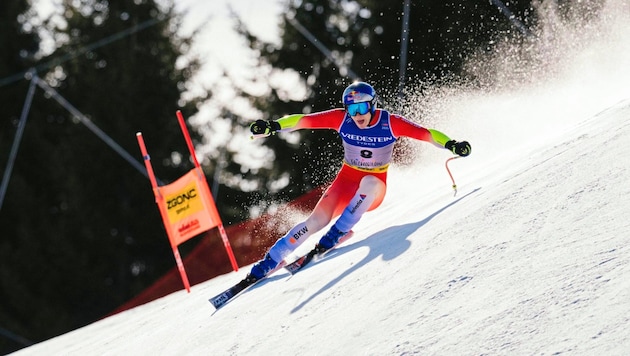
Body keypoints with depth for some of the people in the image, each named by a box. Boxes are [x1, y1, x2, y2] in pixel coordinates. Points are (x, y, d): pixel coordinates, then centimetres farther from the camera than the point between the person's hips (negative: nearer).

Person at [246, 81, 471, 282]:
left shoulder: (390, 123, -17)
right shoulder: (342, 119, -13)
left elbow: (426, 134, -20)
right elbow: (305, 120, -15)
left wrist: (451, 145, -36)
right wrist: (272, 126, -28)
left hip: (374, 189, -1)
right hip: (347, 181, 1)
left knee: (369, 182, -37)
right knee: (317, 219, -19)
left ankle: (338, 232, -24)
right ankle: (270, 260, -13)